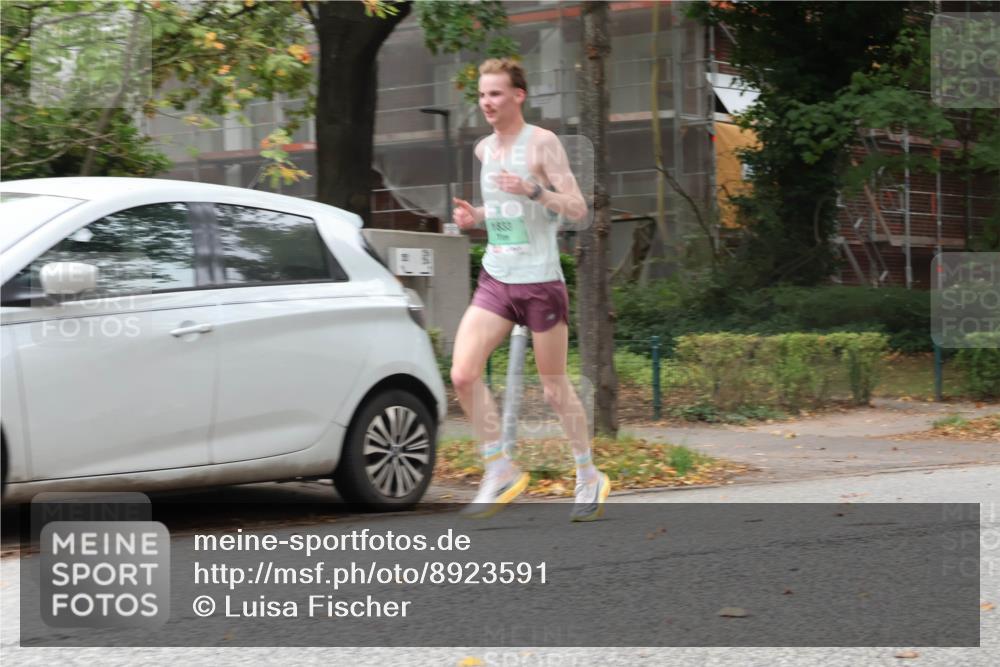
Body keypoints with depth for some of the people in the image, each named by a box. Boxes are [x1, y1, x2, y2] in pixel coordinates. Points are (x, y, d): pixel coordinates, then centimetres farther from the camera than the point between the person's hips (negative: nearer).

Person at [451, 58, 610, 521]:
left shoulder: (542, 143, -9)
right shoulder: (484, 149, 11)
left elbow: (577, 209, -14)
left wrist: (533, 190, -28)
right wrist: (475, 216, 5)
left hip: (540, 281, -6)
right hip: (495, 279, 6)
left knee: (555, 388, 3)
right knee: (462, 374, -11)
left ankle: (590, 477, 22)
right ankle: (501, 471, 2)